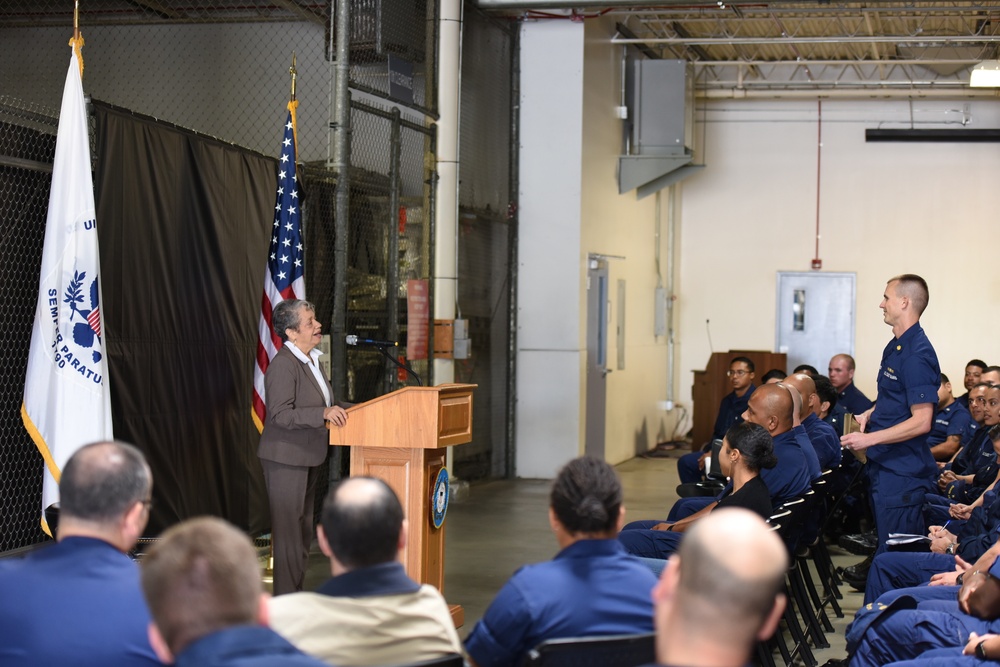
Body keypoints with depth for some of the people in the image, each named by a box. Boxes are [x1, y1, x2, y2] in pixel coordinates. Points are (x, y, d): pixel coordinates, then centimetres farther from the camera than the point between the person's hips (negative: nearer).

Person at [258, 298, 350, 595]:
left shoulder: (312, 359, 11)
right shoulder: (283, 364, -19)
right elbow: (281, 414, -25)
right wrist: (324, 413, -32)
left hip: (308, 458, 10)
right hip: (286, 458, -10)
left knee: (303, 529, 15)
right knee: (288, 531, -5)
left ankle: (297, 594, 24)